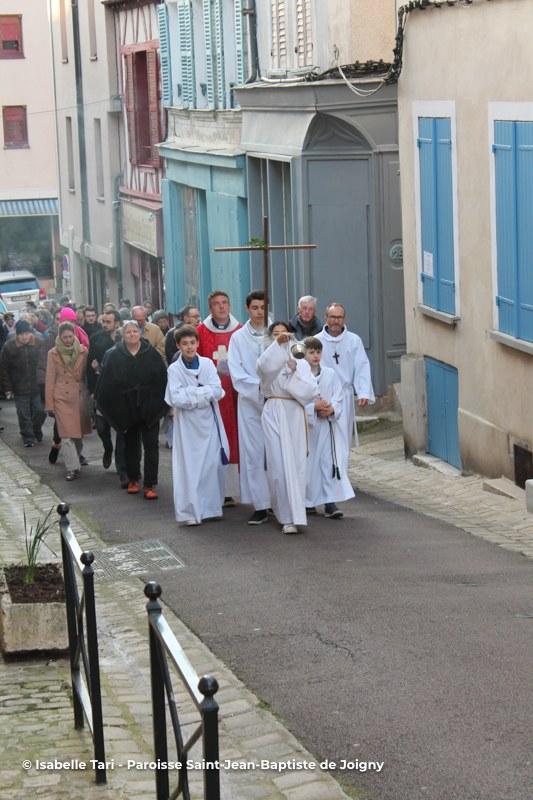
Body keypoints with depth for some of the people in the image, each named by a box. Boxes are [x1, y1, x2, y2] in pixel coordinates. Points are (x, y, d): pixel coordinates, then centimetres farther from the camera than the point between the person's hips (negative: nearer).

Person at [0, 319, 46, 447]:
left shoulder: (39, 344, -4)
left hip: (38, 387, 1)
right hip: (20, 389, -1)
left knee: (40, 411, 3)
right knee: (24, 414, 1)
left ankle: (36, 429, 31)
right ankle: (28, 437, 16)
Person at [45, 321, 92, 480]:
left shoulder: (83, 351, 3)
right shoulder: (53, 354, 0)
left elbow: (87, 374, 9)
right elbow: (50, 380, 1)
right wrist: (49, 404, -1)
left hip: (80, 396, 2)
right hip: (62, 398, -2)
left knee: (79, 432, 10)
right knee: (67, 434, -9)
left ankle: (76, 459, 31)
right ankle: (72, 468, -7)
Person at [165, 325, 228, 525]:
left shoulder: (207, 364, 3)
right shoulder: (174, 369, -3)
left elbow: (218, 390, -6)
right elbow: (176, 398, -13)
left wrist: (191, 393, -13)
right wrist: (204, 393, -10)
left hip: (209, 421, 2)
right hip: (187, 423, -2)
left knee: (213, 463, 2)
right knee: (189, 466, -3)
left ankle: (211, 506, 13)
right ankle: (190, 511, 2)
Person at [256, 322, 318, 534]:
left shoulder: (300, 363, 13)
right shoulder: (270, 358, 6)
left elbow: (311, 391, 1)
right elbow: (264, 365, -21)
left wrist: (295, 372, -9)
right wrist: (278, 344, -33)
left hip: (295, 415, 2)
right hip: (274, 414, -2)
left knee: (296, 465, -2)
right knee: (279, 464, -6)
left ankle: (295, 516, 3)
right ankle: (288, 517, -2)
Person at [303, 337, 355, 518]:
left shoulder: (330, 374, 4)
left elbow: (339, 397, 5)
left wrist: (331, 409, -14)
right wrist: (314, 407, -17)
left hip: (327, 425, 2)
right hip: (305, 425, -2)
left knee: (330, 461, -5)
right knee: (307, 463, 7)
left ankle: (330, 503, -5)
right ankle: (307, 501, 21)